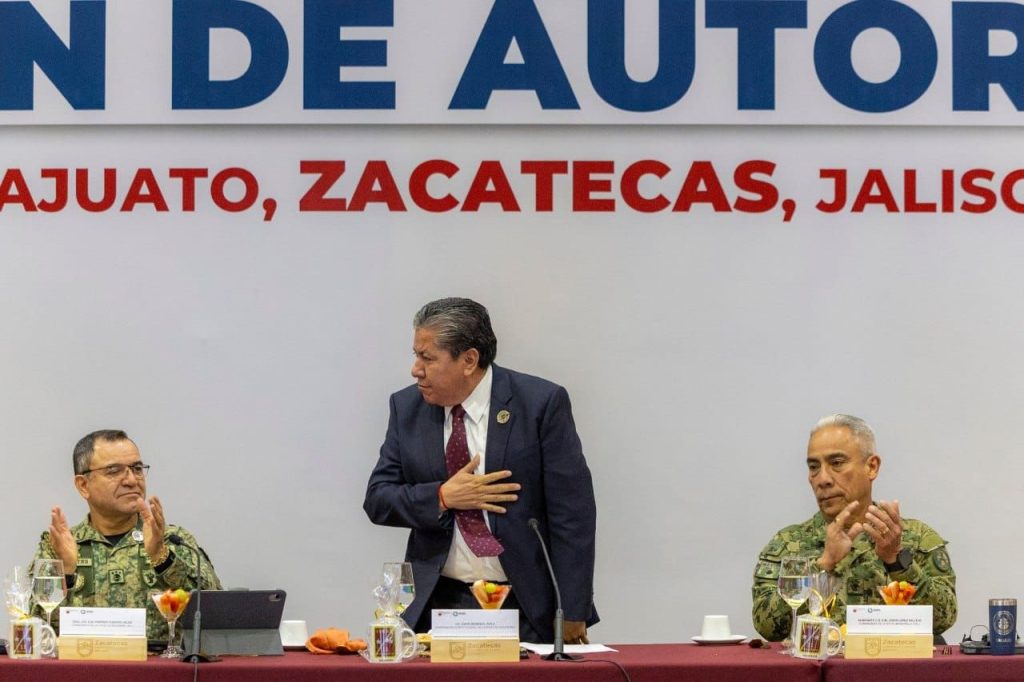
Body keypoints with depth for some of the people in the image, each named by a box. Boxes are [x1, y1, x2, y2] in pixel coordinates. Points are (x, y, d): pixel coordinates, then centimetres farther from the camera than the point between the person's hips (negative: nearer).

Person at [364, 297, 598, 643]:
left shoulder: (541, 403, -6)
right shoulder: (407, 407, 6)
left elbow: (572, 513, -7)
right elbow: (377, 499, 7)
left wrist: (572, 616, -9)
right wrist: (443, 497, -12)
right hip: (437, 604, 3)